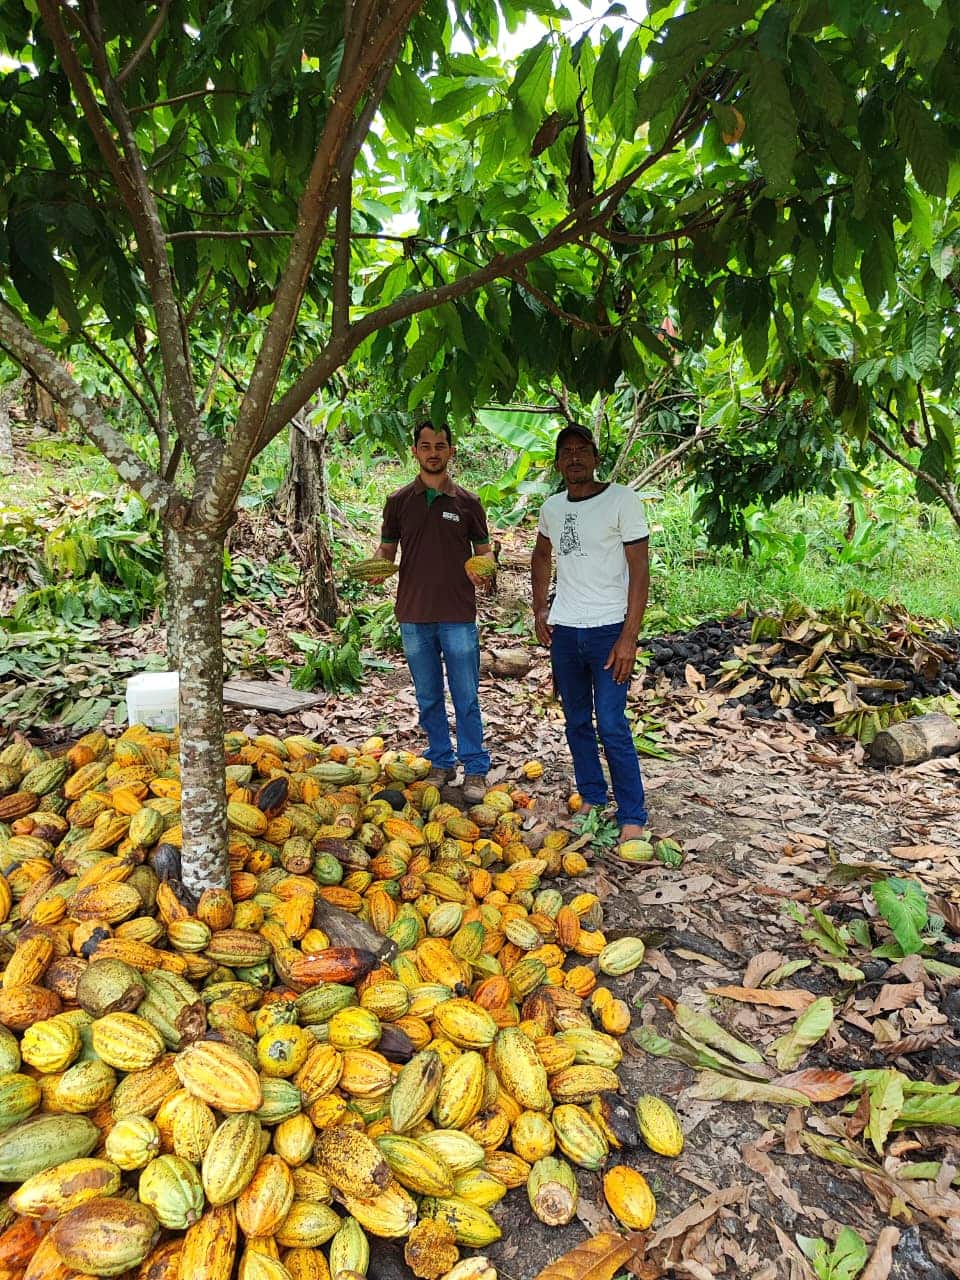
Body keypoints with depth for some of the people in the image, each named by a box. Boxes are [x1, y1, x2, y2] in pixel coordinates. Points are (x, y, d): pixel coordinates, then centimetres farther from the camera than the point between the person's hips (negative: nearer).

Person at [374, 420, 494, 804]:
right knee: (428, 698, 12)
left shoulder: (467, 502, 3)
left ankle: (475, 769, 13)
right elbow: (387, 548, 11)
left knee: (466, 699, 2)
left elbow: (483, 551, 7)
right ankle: (441, 762, 26)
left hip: (458, 616, -2)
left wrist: (481, 572, -15)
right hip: (414, 616, 2)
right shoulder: (399, 501, 6)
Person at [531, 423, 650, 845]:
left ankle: (633, 818, 5)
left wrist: (629, 636, -17)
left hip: (608, 630, -5)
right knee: (576, 722, 14)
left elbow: (640, 570, -11)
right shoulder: (551, 507, 8)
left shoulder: (622, 500, -8)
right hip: (563, 630, 6)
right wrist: (540, 609, 14)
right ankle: (591, 799, 30)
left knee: (612, 726, -7)